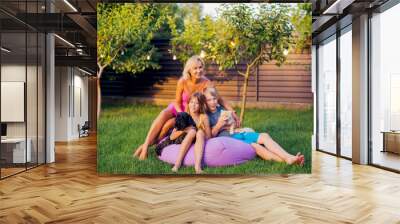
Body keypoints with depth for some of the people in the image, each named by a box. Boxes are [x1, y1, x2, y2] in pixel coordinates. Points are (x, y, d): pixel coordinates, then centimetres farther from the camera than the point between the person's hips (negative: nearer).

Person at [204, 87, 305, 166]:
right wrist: (218, 125, -22)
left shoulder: (220, 109, 19)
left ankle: (289, 157, -27)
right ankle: (286, 161, -35)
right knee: (255, 146, -27)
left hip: (237, 134, 8)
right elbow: (210, 136, -10)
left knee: (264, 136, -14)